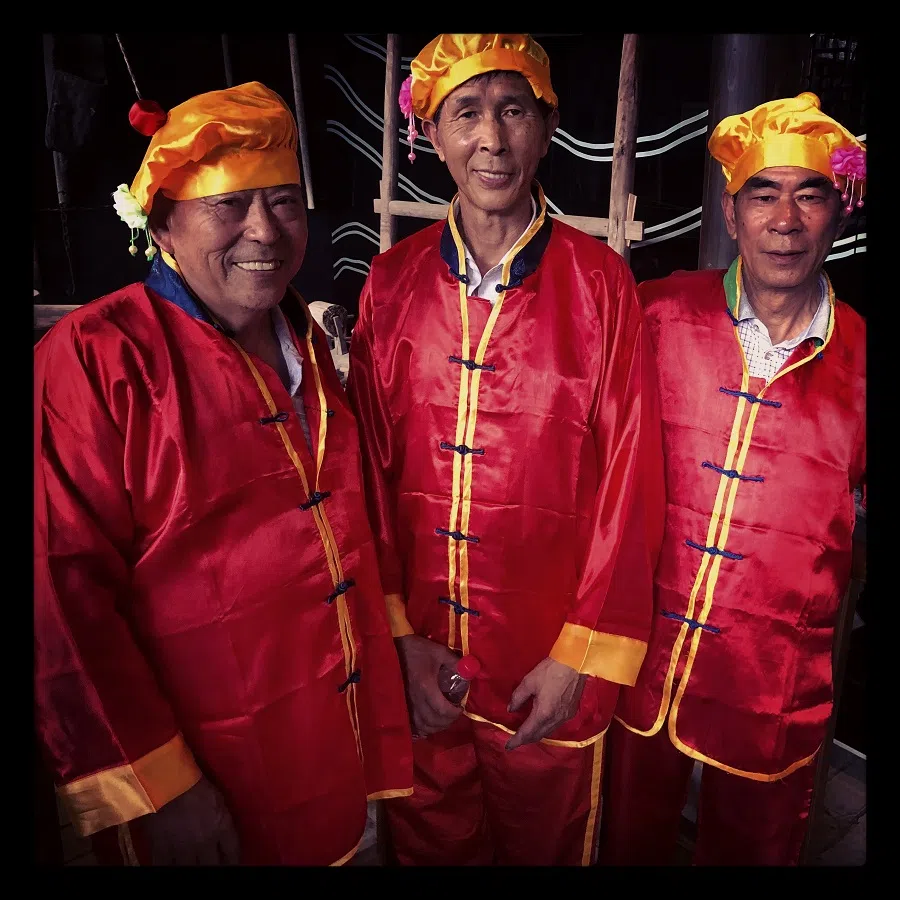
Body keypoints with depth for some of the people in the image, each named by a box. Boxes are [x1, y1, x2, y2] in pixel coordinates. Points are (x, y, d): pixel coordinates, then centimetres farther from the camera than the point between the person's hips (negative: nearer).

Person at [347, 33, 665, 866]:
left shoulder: (598, 281, -9)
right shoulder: (392, 282, -4)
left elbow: (630, 477, -9)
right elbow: (370, 468, -2)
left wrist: (581, 655, -9)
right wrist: (395, 635, -5)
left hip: (550, 668, -1)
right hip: (416, 657, 2)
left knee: (545, 840, 24)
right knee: (428, 839, 25)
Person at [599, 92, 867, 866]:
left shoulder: (858, 361, -7)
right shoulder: (659, 314, -8)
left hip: (778, 692, 0)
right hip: (638, 651, 0)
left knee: (753, 847, 24)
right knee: (628, 842, 23)